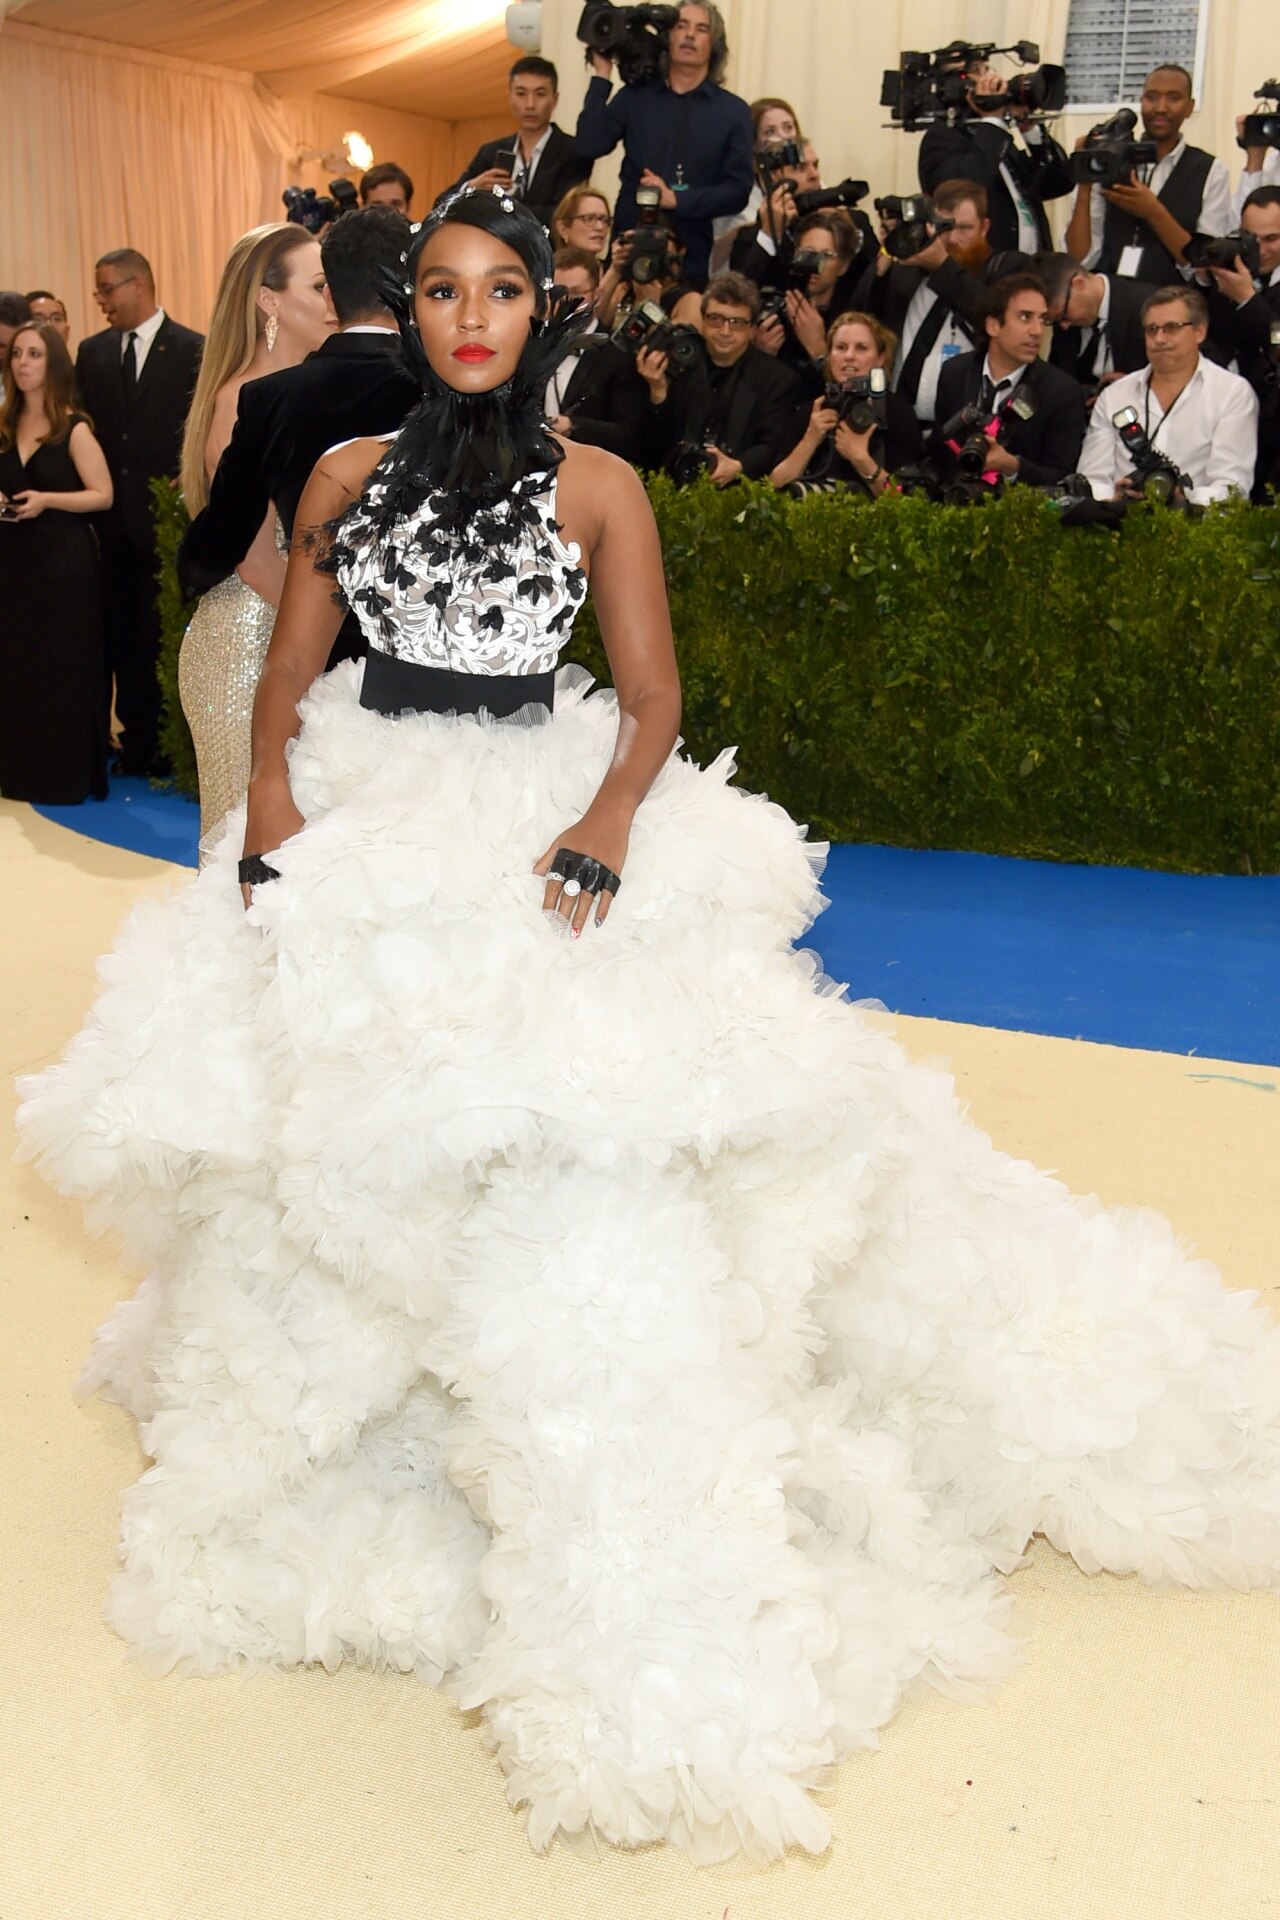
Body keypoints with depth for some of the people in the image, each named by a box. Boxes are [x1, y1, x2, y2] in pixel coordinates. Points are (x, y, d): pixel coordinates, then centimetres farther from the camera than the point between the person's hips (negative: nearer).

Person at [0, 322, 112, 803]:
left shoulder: (74, 428, -7)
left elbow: (103, 495, -10)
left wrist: (47, 500, -21)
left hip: (65, 560, -5)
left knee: (63, 668, -1)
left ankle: (70, 776, 9)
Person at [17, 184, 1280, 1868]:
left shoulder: (597, 488, 3)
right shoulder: (346, 478, 10)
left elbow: (652, 696, 0)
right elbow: (288, 682, 9)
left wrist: (606, 830, -17)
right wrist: (276, 828, -7)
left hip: (542, 843, -3)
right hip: (358, 842, 4)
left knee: (575, 1153, -16)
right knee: (319, 1137, 0)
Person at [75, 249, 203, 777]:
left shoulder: (190, 350, -4)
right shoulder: (93, 352, 12)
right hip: (113, 519, 5)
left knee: (166, 634, -1)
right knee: (122, 634, 7)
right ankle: (136, 741, 16)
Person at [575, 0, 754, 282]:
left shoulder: (733, 110, 5)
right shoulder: (634, 97, 10)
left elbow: (738, 191, -2)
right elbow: (588, 147, -3)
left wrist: (677, 199, -13)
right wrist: (601, 76, -1)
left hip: (696, 258, -1)